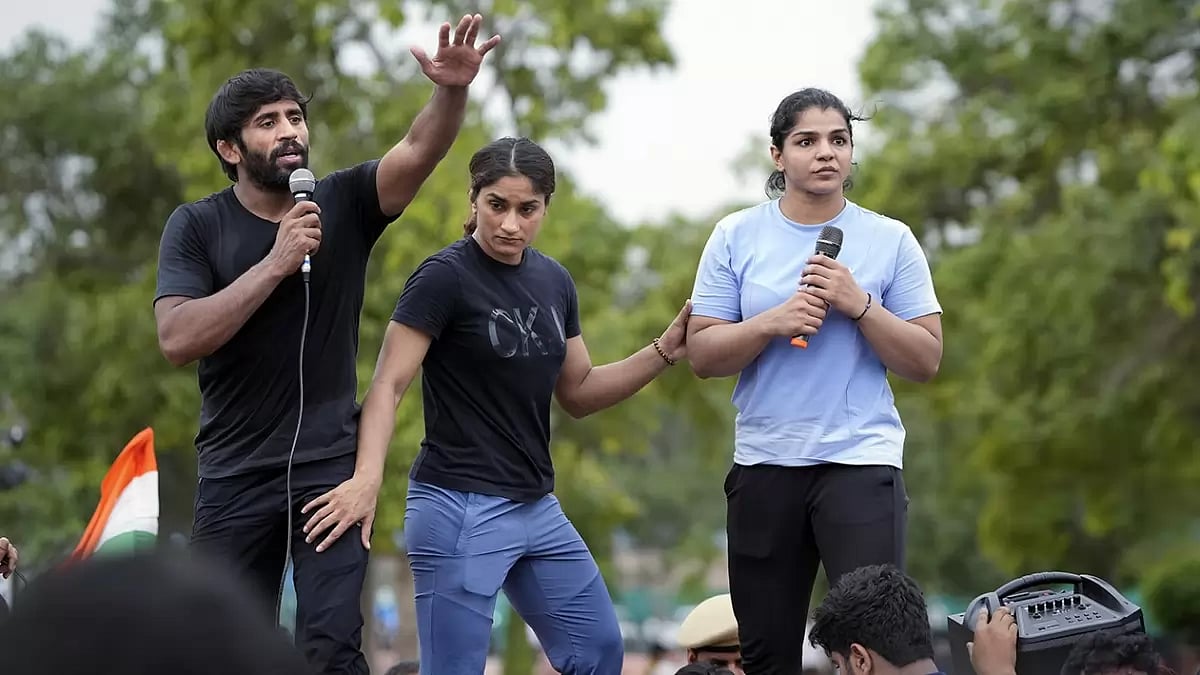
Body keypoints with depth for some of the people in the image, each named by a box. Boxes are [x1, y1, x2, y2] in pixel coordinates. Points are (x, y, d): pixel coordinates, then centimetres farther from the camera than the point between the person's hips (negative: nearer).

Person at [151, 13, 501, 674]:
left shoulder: (343, 203, 1)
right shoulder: (197, 225, -1)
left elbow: (419, 152, -18)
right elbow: (178, 338, -15)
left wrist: (452, 92, -38)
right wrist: (275, 264, -20)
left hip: (330, 468, -1)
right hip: (235, 477, 1)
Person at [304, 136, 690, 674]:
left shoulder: (554, 282, 10)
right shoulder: (445, 277, -11)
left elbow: (578, 393, 17)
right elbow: (388, 386, -16)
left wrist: (665, 351, 4)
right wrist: (368, 478, -31)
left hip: (536, 508, 8)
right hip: (460, 508, -7)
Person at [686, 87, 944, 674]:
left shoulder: (891, 241, 1)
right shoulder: (736, 237, 3)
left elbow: (926, 361, -1)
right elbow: (703, 354, 0)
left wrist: (859, 305, -14)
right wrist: (774, 322, -16)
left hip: (861, 463, -2)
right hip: (763, 465, 2)